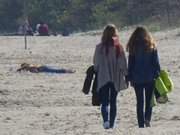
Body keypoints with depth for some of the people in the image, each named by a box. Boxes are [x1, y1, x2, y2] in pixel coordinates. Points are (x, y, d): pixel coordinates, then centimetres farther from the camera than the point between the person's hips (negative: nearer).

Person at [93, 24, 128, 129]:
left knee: (104, 102, 0)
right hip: (116, 79, 2)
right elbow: (123, 64, -2)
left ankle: (106, 120, -22)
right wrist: (126, 75, 9)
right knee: (113, 102, 14)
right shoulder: (119, 47, -7)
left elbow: (96, 64, -3)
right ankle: (112, 123, 14)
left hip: (103, 79, -2)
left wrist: (97, 73, 13)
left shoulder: (99, 48, -9)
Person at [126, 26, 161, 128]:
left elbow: (130, 64, 2)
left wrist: (130, 78, 8)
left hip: (137, 79, 0)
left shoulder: (133, 48, -2)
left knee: (140, 102, 7)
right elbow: (156, 63, -1)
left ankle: (141, 124, 4)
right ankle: (147, 119, -12)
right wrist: (157, 75, 6)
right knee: (149, 100, 10)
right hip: (150, 78, 0)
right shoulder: (151, 46, -3)